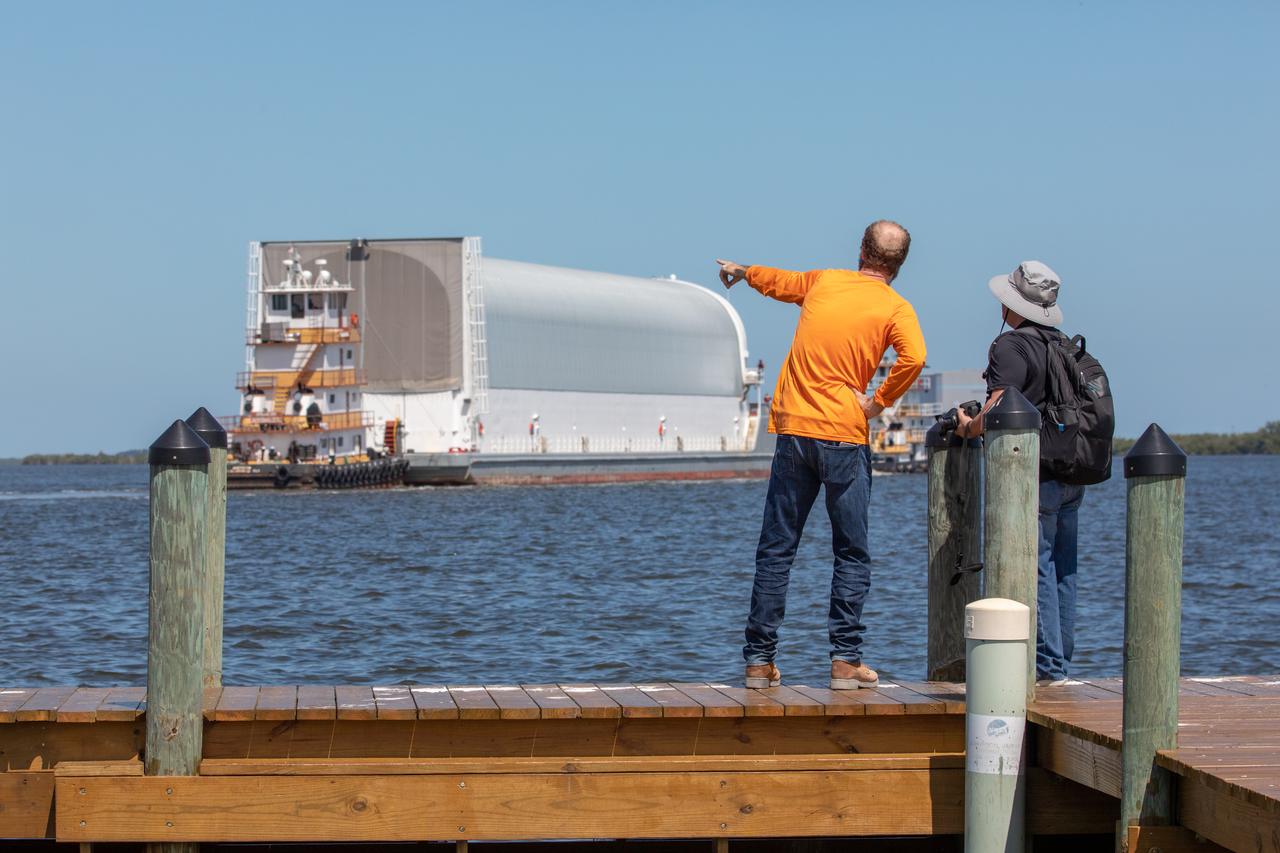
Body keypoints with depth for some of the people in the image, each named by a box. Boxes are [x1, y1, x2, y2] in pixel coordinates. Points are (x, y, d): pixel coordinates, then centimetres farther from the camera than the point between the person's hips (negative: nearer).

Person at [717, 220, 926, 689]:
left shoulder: (824, 281, 9)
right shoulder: (894, 308, -3)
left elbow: (778, 281, 29)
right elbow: (913, 357, -22)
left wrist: (742, 271, 50)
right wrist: (879, 402, -9)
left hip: (793, 431, 3)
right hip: (844, 438, -3)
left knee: (775, 551, 7)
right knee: (852, 555, 6)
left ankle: (759, 660, 6)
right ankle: (845, 660, 0)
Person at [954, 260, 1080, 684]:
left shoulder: (1011, 346, -10)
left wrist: (967, 426, 1)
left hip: (1032, 478, -8)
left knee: (1035, 568, -5)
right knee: (1062, 570, 11)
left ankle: (1047, 664, -6)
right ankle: (1060, 663, 16)